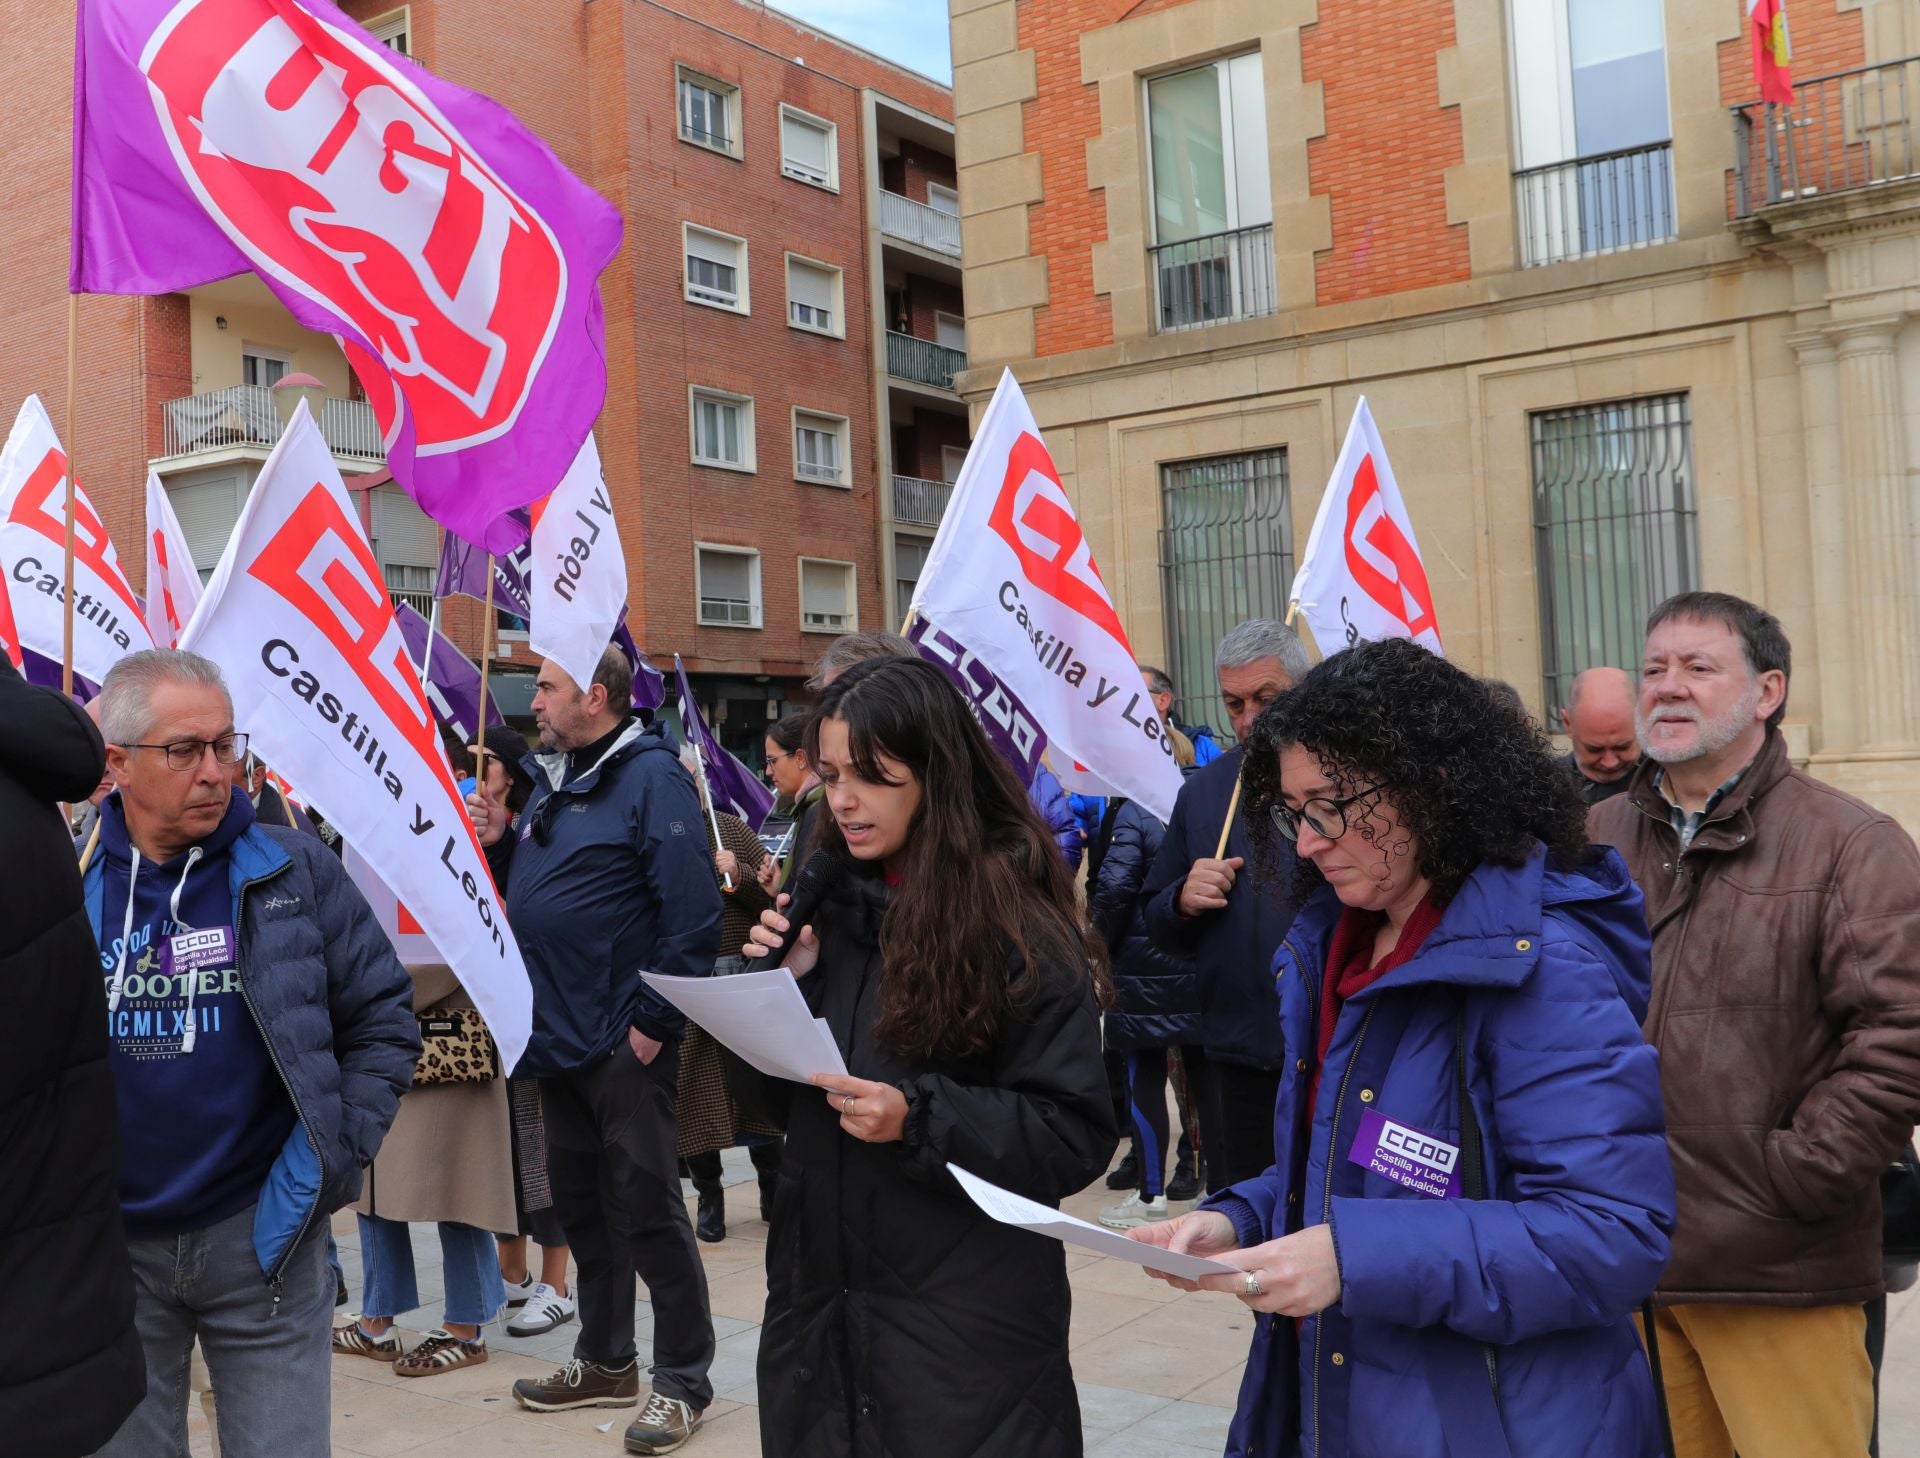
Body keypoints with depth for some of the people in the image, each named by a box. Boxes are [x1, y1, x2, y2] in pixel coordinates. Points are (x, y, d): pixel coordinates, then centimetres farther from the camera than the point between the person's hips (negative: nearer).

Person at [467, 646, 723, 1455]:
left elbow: (692, 908, -20)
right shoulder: (552, 780, 14)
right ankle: (606, 1359, 31)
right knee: (579, 1199, 17)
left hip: (624, 1040, -9)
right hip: (560, 1034, 9)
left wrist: (654, 1019, -20)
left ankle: (682, 1379, 11)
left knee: (647, 1208, -1)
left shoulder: (652, 777, -13)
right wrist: (496, 842, 2)